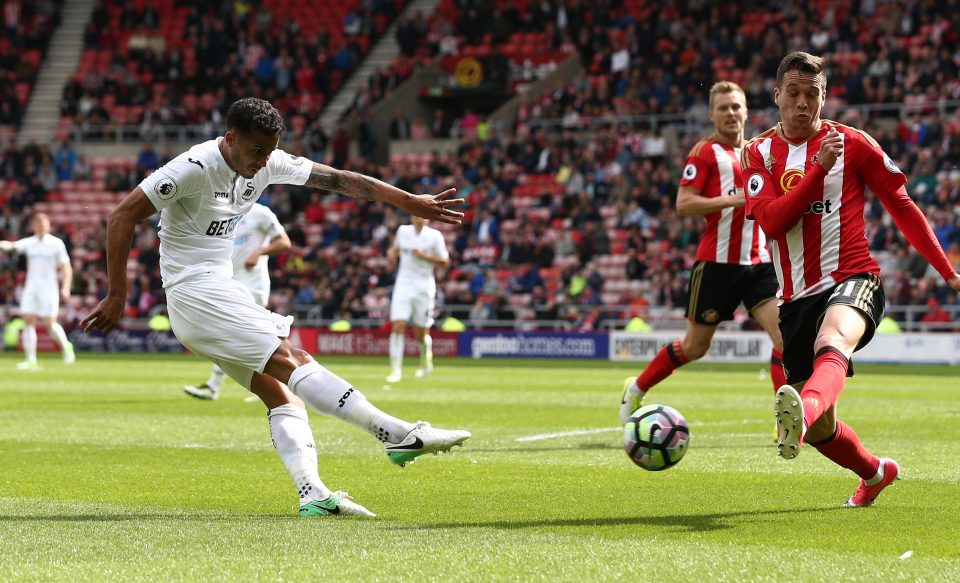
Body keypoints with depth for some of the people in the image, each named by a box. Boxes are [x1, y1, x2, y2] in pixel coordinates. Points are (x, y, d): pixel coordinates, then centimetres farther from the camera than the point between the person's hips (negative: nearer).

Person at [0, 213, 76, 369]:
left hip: (49, 289, -3)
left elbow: (66, 268, 0)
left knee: (50, 323, -10)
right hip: (31, 287, 3)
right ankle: (30, 360, -2)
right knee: (28, 322, -5)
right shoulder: (28, 243, 7)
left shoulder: (56, 243, 0)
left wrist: (65, 287, -11)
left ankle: (66, 346, 17)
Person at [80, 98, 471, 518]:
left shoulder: (268, 164, 5)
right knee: (292, 361, -17)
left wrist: (410, 202, 5)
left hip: (220, 291, 9)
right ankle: (400, 435, -23)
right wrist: (116, 295, -16)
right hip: (195, 291, -9)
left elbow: (339, 180, 8)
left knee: (280, 392, -1)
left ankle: (312, 494, -8)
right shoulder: (195, 167, -17)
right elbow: (122, 218, -15)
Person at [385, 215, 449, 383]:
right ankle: (396, 370, -10)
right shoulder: (403, 231, 6)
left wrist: (424, 256, -15)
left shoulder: (434, 236, -4)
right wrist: (392, 253, 3)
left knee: (421, 334, 5)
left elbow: (445, 261, -3)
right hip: (404, 285, 2)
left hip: (424, 287, -2)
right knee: (397, 326, -13)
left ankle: (426, 362, 35)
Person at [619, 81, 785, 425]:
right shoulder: (705, 152, -5)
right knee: (695, 347, 6)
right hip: (717, 263, -5)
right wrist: (735, 200, -22)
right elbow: (683, 205, -15)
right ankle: (636, 390, 30)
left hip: (758, 262, 5)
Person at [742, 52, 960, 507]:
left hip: (850, 281, -4)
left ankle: (802, 411, -73)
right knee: (820, 428, 8)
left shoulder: (851, 143, 3)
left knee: (831, 342, -41)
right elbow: (771, 221, -8)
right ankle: (875, 473, 38)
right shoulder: (760, 153, 8)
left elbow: (901, 205, 9)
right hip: (796, 298, 4)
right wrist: (819, 168, -18)